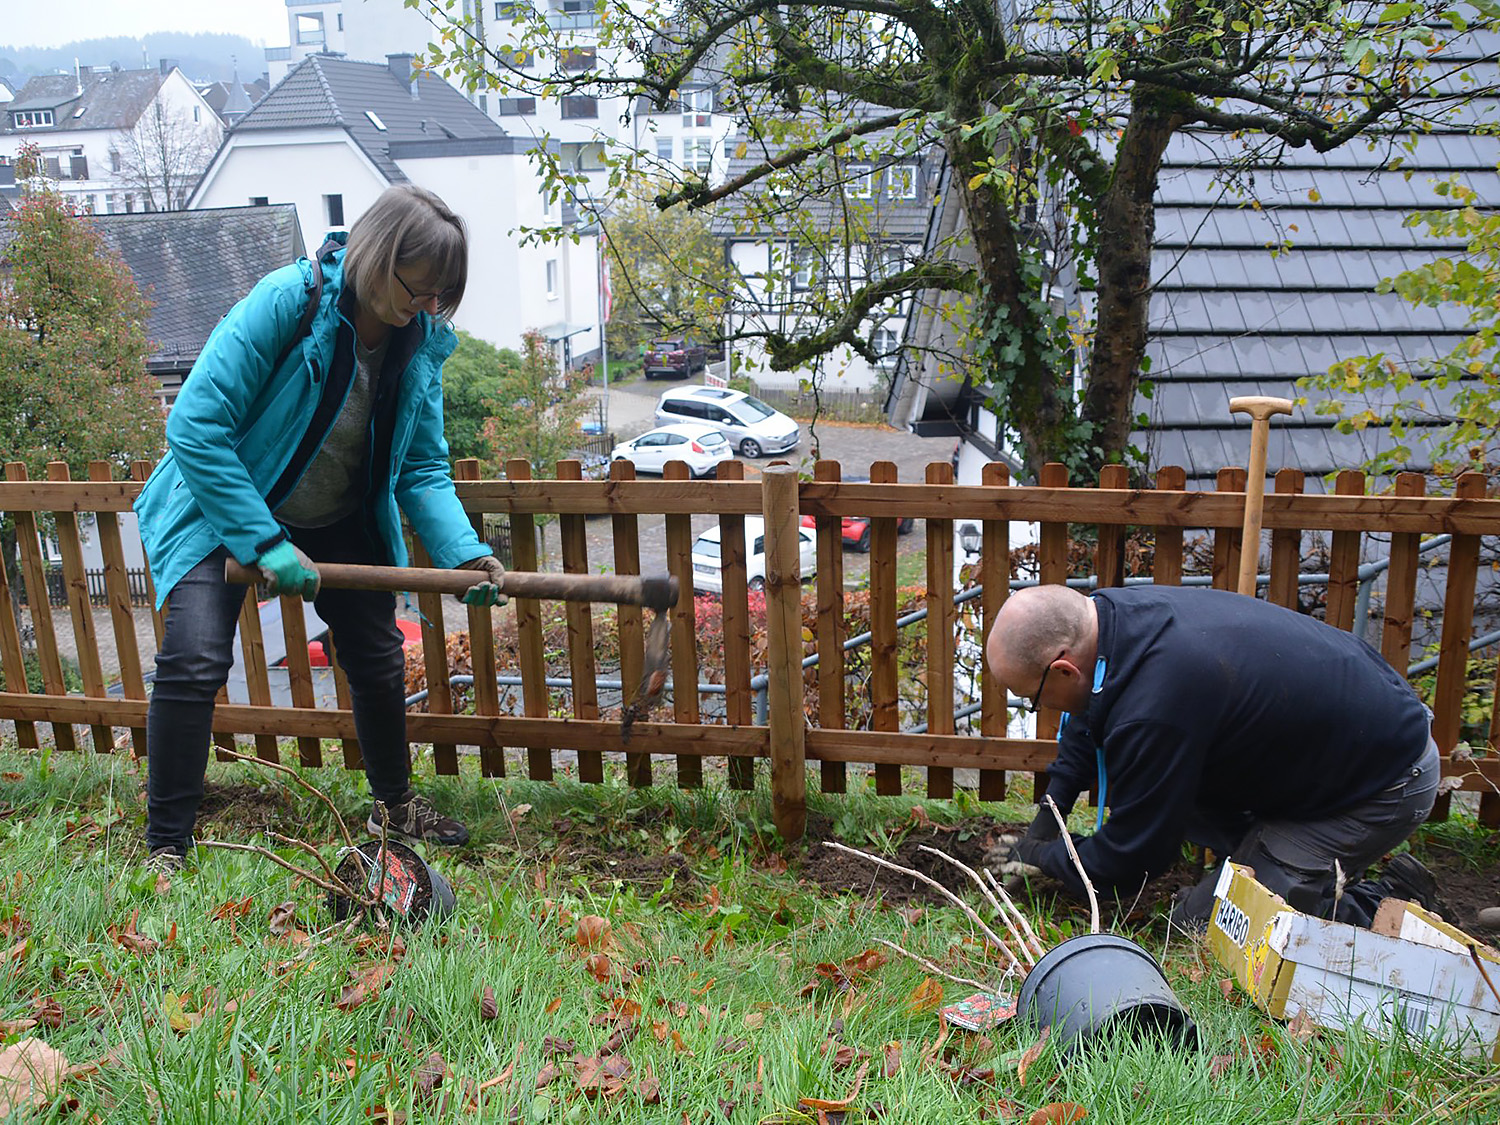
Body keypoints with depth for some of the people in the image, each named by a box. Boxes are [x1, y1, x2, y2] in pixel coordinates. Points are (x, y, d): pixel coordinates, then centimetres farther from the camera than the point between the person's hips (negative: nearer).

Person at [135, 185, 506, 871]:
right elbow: (194, 426, -27)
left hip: (340, 524, 5)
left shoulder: (422, 344, -10)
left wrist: (464, 554, -23)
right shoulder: (287, 300, -27)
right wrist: (266, 543, -28)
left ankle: (394, 805, 33)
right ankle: (165, 848, 0)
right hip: (228, 511, -5)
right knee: (194, 660, -18)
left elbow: (423, 469, -6)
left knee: (379, 660, 8)